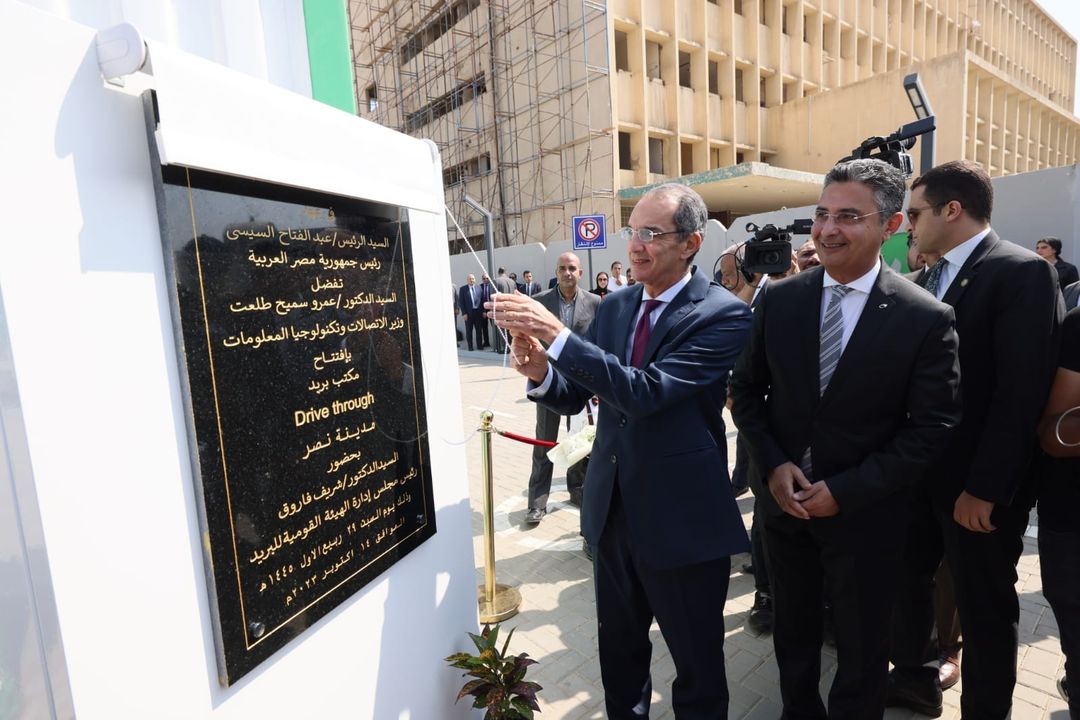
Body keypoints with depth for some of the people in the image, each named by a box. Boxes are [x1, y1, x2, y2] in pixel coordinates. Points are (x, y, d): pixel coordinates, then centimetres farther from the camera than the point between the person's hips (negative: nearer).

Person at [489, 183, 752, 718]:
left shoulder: (724, 315, -15)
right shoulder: (614, 307, 4)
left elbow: (648, 391, -28)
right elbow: (574, 396, 6)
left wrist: (557, 335, -32)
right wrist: (541, 373, -16)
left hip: (681, 518, -5)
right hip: (612, 508, 6)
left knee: (697, 665, 16)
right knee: (618, 652, 25)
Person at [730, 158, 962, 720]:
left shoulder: (926, 318, -13)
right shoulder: (779, 300, -5)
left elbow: (932, 428, -11)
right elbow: (745, 388, 1)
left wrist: (845, 491, -16)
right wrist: (772, 465, -11)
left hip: (865, 511, -2)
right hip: (784, 498, 3)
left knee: (862, 646, 18)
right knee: (792, 628, 23)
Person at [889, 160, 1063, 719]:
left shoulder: (1023, 272, -14)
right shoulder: (937, 275, 9)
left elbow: (1021, 393, -20)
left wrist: (984, 487, -21)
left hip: (978, 486, -7)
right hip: (923, 471, 7)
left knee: (984, 609, 11)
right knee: (909, 580, 20)